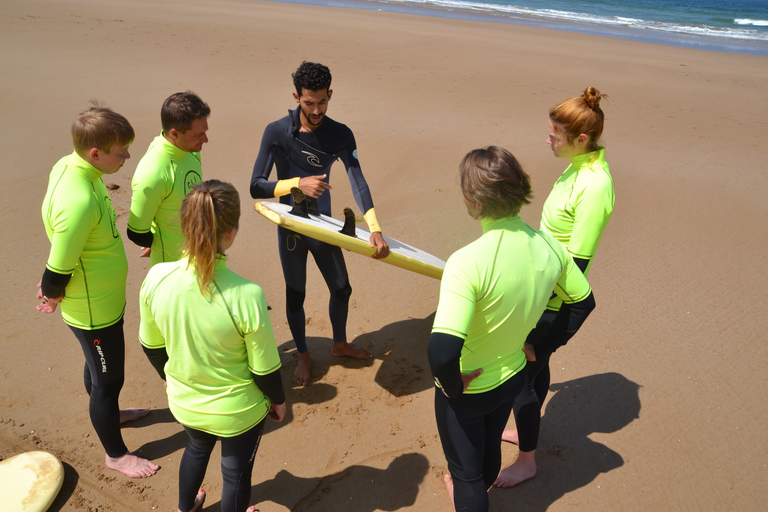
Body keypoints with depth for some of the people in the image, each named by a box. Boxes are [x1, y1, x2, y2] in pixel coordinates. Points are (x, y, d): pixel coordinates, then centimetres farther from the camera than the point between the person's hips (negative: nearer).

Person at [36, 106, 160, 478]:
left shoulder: (69, 165, -6)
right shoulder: (79, 202, -36)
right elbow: (59, 268, -25)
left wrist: (54, 287, 11)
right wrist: (53, 294, -5)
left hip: (104, 299, 8)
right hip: (94, 309, -8)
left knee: (100, 367, 30)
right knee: (108, 377, 12)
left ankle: (108, 414, 56)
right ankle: (116, 454, 34)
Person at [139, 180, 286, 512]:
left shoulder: (156, 278, -23)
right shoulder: (246, 295, -34)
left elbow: (151, 345, -4)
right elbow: (265, 369, -19)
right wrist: (278, 400, 2)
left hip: (184, 403, 5)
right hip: (237, 412, -4)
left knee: (197, 448, 36)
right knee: (236, 471, 25)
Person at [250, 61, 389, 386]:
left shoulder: (340, 135, -9)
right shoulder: (277, 133, -16)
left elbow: (357, 181, -20)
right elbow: (256, 187, -19)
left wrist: (375, 229, -34)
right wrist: (298, 183, -36)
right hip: (291, 229, -3)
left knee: (342, 288, 15)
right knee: (295, 295, 12)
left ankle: (340, 344, 42)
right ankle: (303, 355, 36)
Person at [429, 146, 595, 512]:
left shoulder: (467, 262, -36)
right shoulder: (549, 246, -14)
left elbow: (442, 350, -41)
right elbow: (582, 302, 3)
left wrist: (453, 385, -21)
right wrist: (544, 345, 11)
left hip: (468, 390, -6)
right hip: (513, 377, 7)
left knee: (465, 472, 19)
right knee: (489, 449, 33)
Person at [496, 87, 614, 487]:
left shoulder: (594, 187, -29)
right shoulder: (580, 165, 1)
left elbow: (576, 266, -25)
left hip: (553, 302, -9)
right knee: (535, 364, 25)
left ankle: (527, 461, 27)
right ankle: (528, 431, 48)